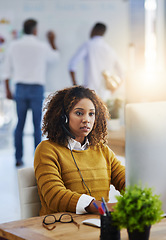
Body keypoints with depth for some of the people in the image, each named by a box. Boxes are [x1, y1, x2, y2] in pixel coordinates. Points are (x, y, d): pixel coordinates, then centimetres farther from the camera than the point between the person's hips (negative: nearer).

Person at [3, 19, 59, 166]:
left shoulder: (14, 46, 3)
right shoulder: (42, 46, -5)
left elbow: (7, 69, 6)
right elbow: (55, 57, 16)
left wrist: (8, 90, 12)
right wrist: (52, 41, 28)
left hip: (20, 88, 3)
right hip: (37, 89, -2)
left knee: (20, 125, 8)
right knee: (37, 125, 3)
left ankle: (18, 158, 8)